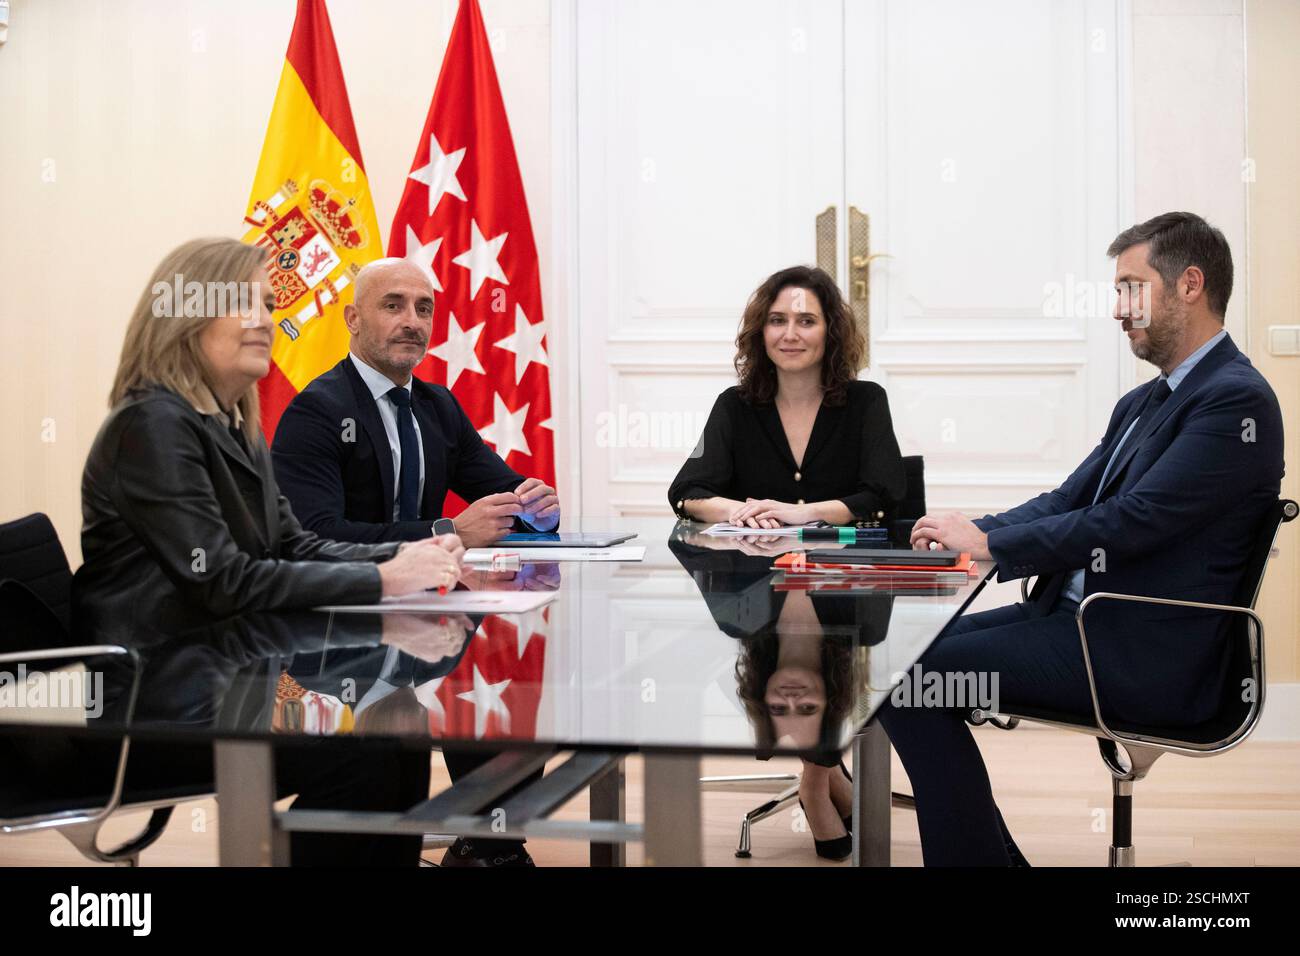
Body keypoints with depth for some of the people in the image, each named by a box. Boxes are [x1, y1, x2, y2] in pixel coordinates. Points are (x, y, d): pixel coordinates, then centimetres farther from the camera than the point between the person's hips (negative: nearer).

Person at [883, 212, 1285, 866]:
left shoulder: (1237, 400, -14)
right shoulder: (1142, 403, 17)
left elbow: (1131, 521, -20)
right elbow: (1068, 500, 16)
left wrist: (990, 543, -14)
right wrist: (972, 532, -3)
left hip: (1142, 657, -9)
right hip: (1079, 618, 10)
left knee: (912, 674, -17)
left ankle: (973, 855, -4)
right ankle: (989, 853, 8)